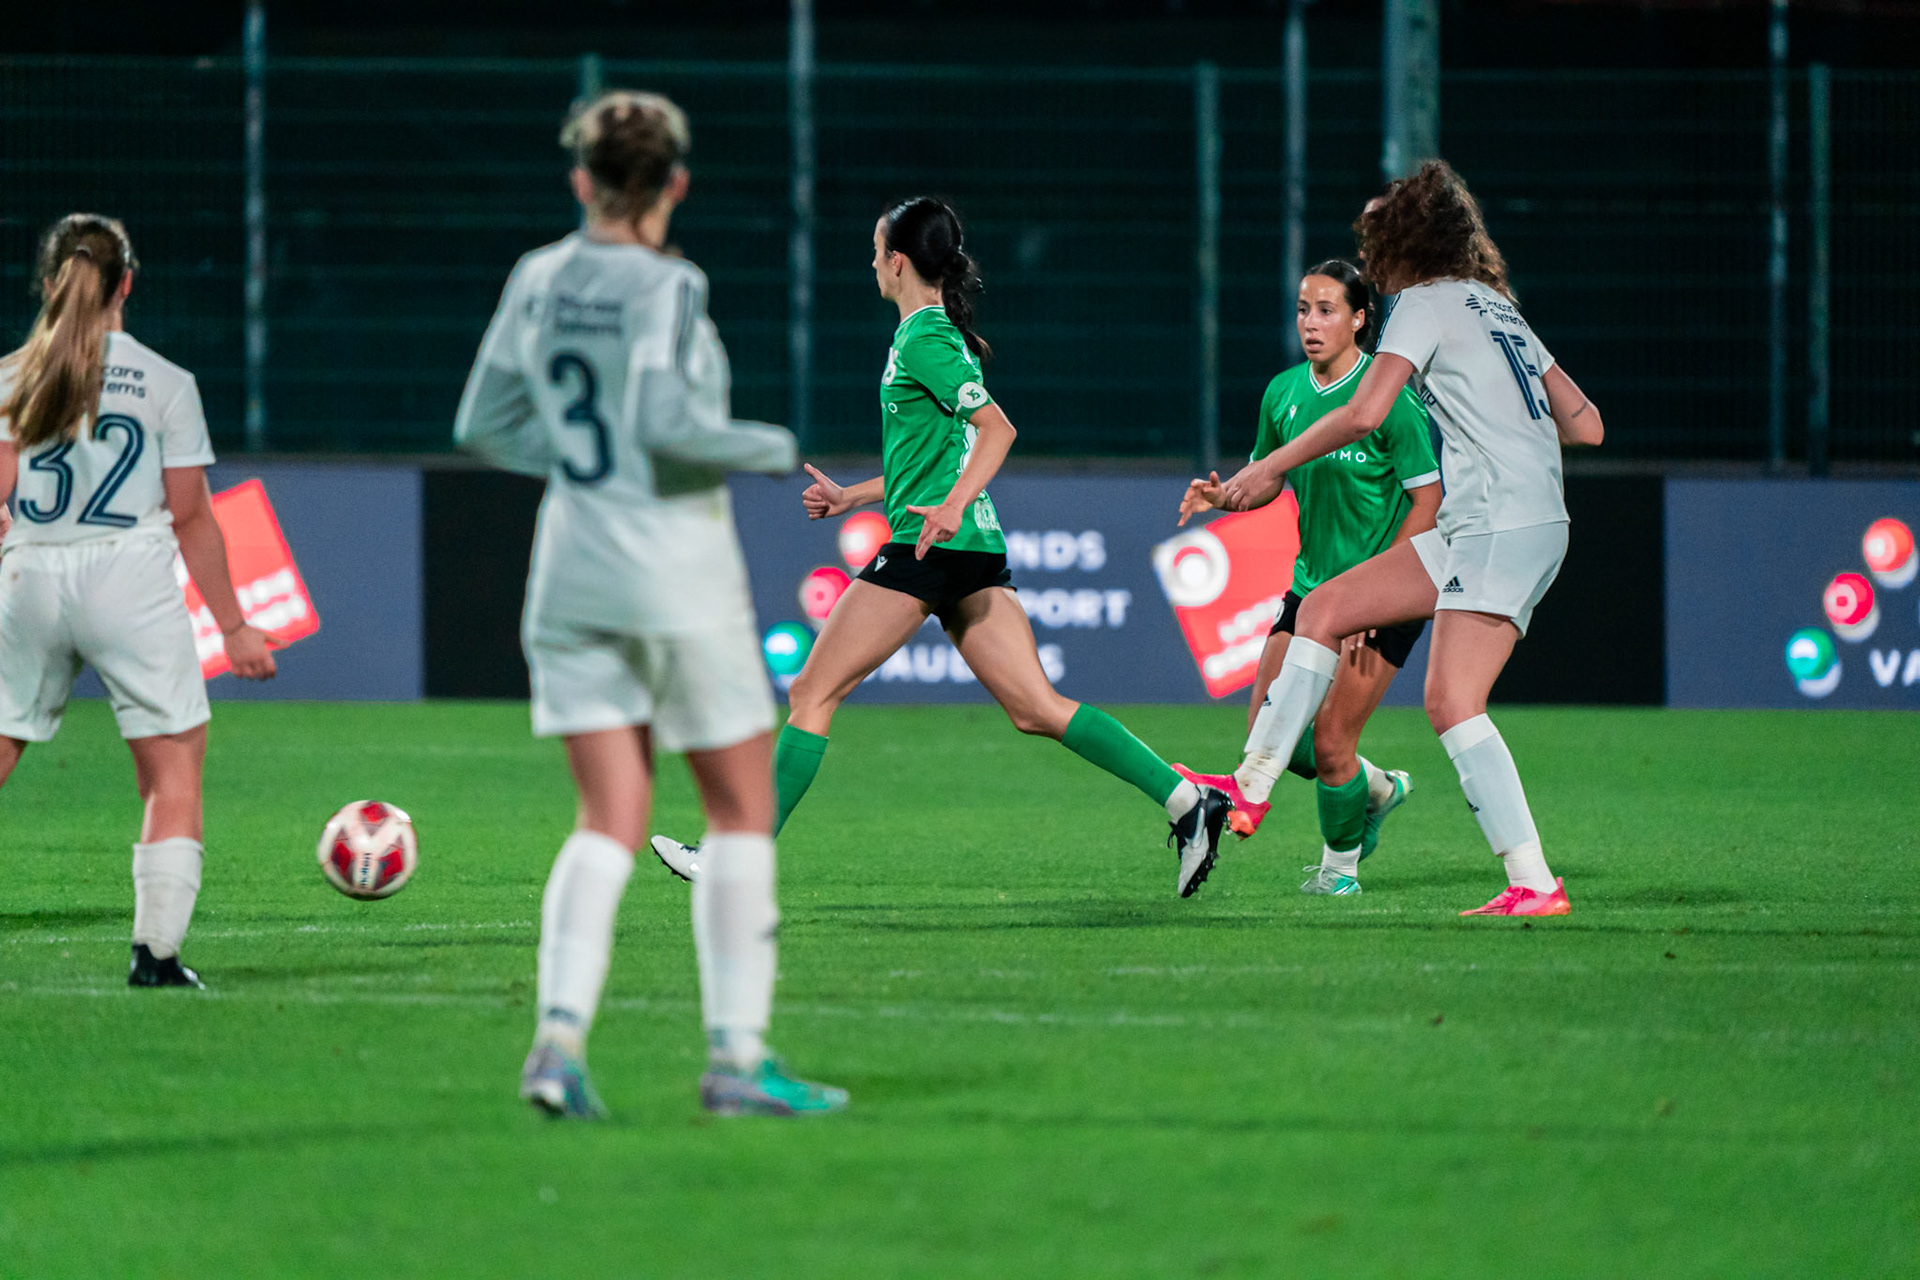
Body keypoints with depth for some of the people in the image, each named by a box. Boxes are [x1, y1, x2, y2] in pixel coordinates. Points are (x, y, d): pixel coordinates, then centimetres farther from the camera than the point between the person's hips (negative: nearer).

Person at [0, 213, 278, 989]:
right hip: (132, 581, -3)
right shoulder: (165, 383, 0)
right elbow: (191, 518, 2)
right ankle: (157, 950, -5)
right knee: (173, 770, 4)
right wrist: (233, 626, 8)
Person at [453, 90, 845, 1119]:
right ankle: (735, 1055, 4)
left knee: (610, 822, 5)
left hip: (570, 567, 6)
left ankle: (559, 1034, -15)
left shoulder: (537, 280, 5)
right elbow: (666, 423, -25)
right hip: (675, 571, -6)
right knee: (742, 812, 7)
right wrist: (767, 446, -9)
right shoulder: (666, 288, -14)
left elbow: (483, 425, 11)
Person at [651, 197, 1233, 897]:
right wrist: (849, 497, 34)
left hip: (928, 547, -9)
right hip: (973, 552, 9)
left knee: (812, 694, -3)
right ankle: (1185, 799, -10)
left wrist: (953, 504, -31)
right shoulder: (935, 332, 21)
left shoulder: (924, 339, -9)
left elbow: (997, 427, -19)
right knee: (1037, 709, 0)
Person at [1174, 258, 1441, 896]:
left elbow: (1426, 499, -14)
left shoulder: (1388, 395, -15)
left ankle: (1340, 866, 16)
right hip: (1312, 582, 6)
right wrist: (1224, 497, -6)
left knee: (1330, 741, -10)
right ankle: (1377, 788, 29)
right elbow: (1268, 479, 17)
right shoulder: (1283, 392, 3)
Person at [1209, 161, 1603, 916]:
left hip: (1503, 524, -9)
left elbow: (1365, 414, -15)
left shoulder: (1426, 303, -2)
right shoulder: (1496, 307, 21)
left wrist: (1271, 467, -5)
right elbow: (1584, 424, 18)